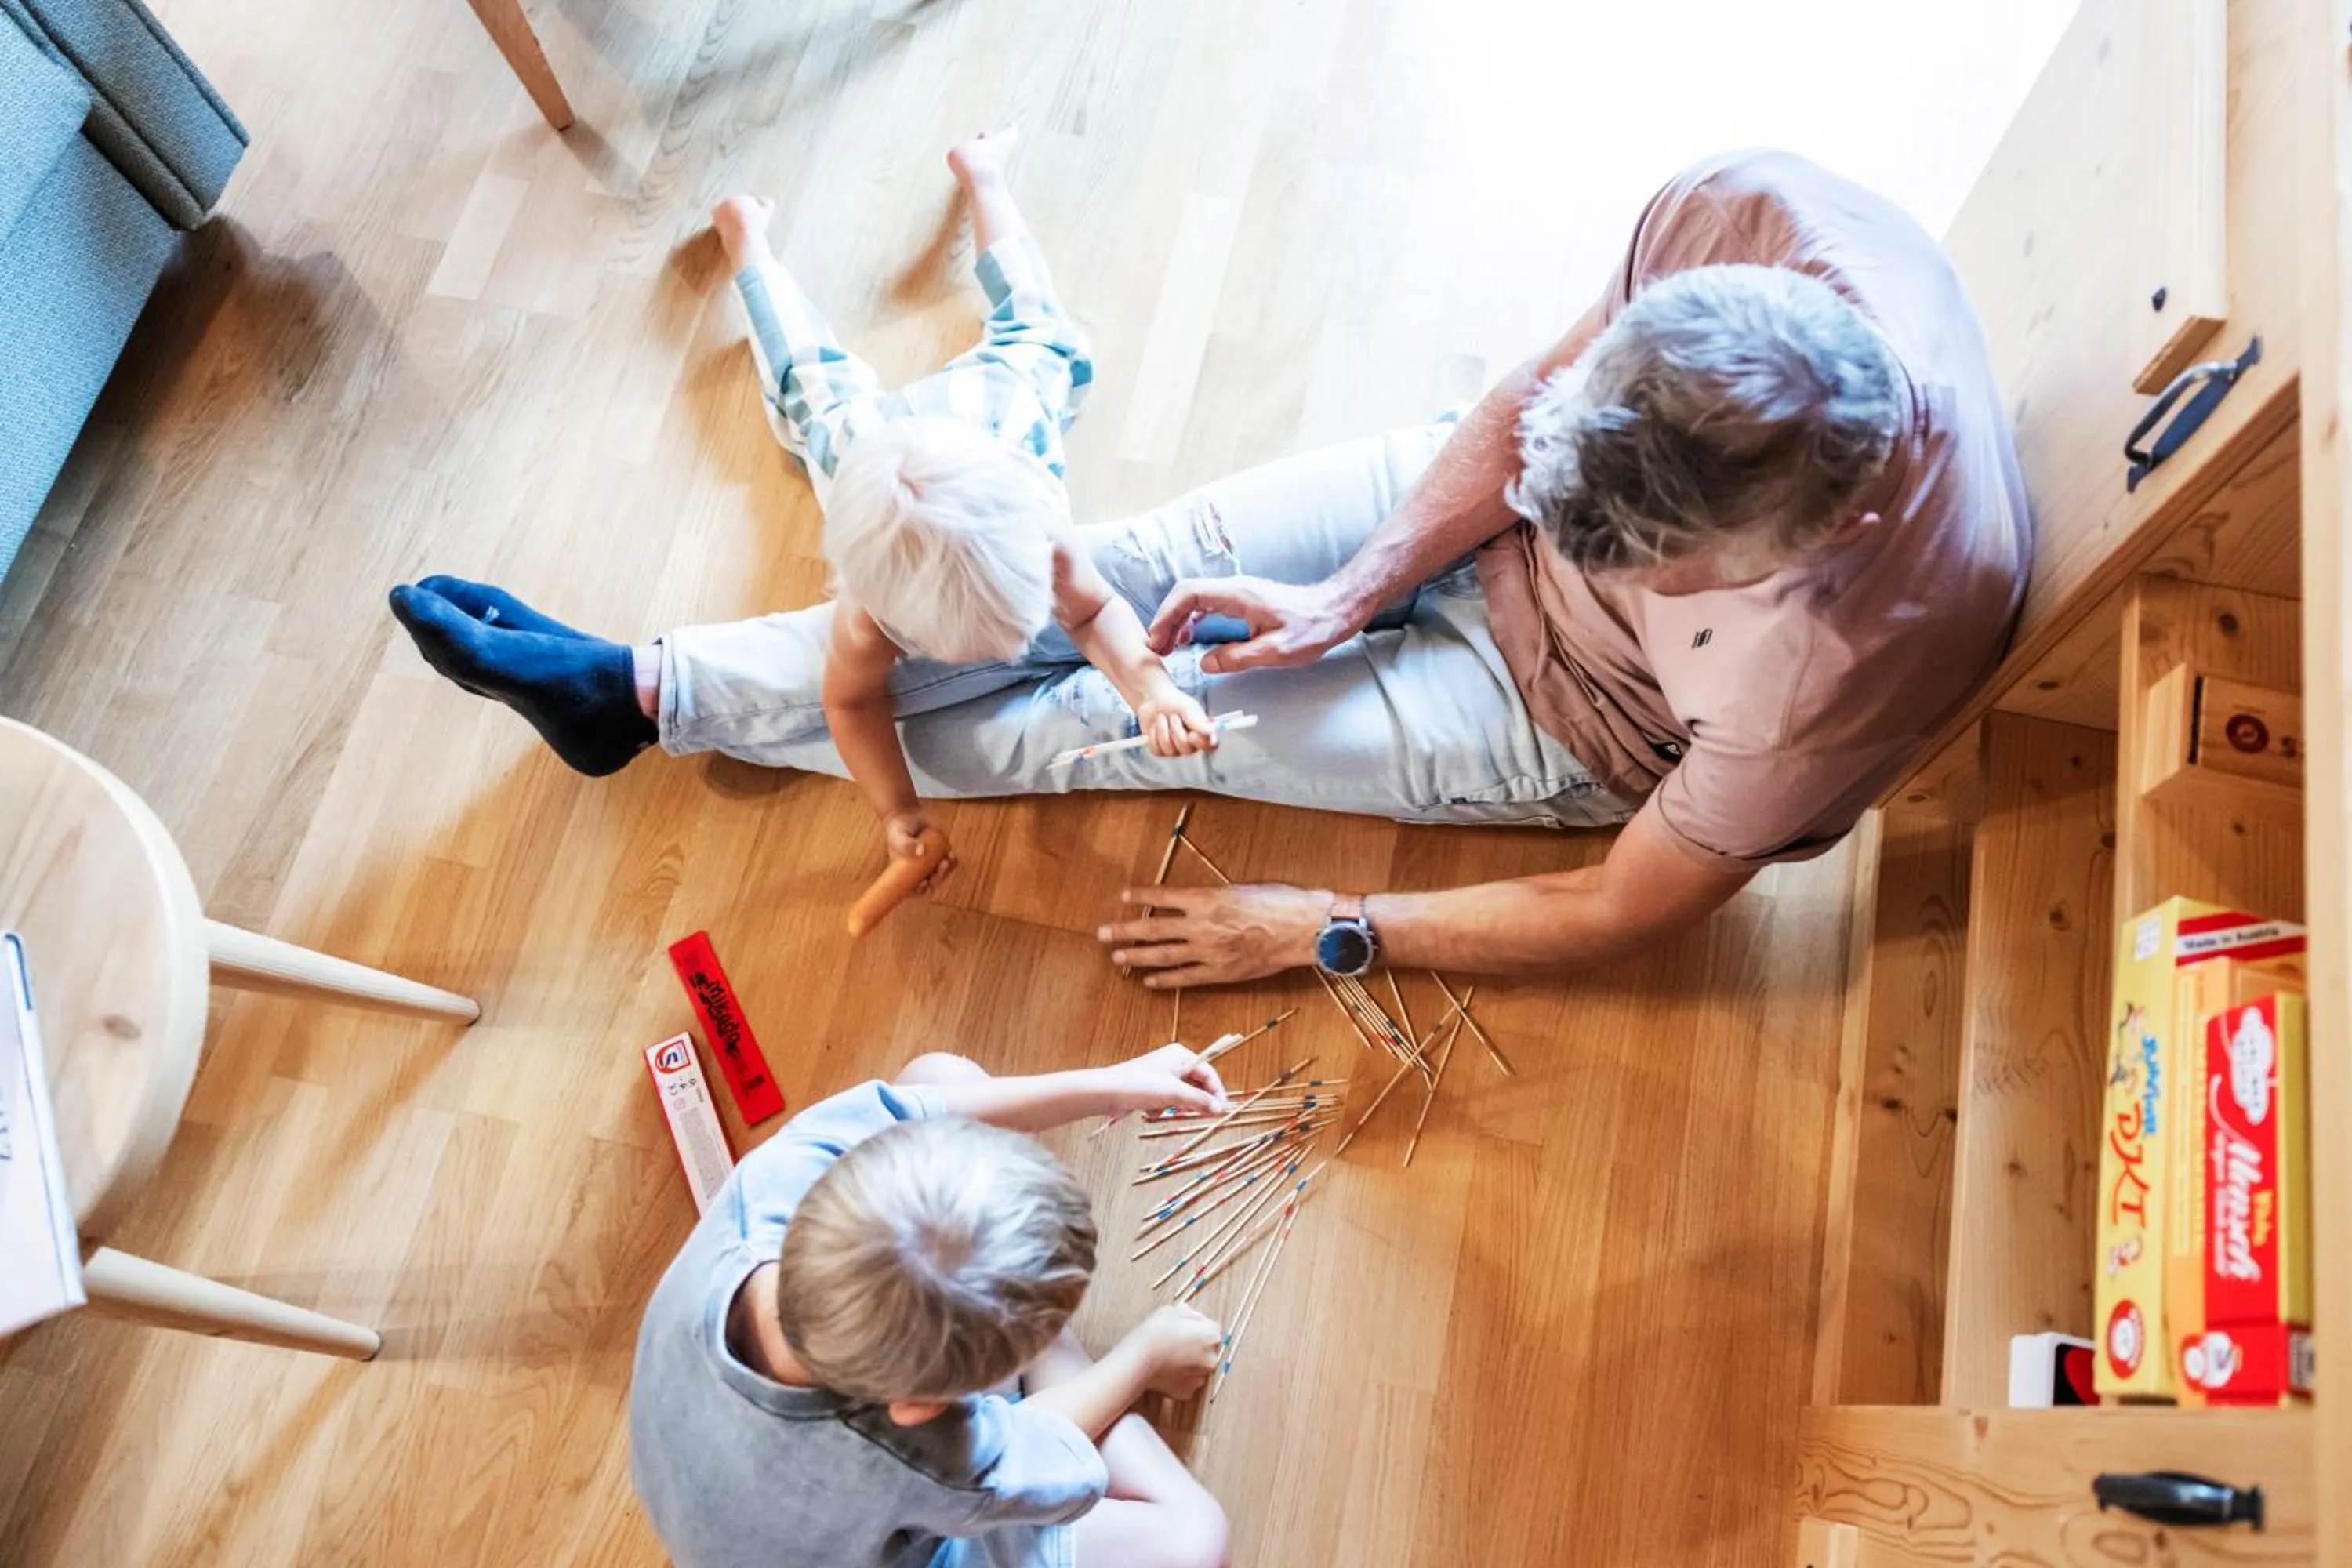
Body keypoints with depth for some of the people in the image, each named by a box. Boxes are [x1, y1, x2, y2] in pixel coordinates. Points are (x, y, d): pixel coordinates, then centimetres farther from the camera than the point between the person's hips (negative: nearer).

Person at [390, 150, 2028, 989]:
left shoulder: (1846, 656, -38)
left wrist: (1326, 930, -16)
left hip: (1564, 721, -3)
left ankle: (656, 701, 11)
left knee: (1151, 711, -6)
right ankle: (639, 683, 5)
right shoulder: (1750, 215, -30)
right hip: (1482, 503, 4)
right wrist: (1350, 595, -14)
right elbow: (1531, 398, -10)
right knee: (1118, 573, -8)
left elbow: (1622, 911, -23)